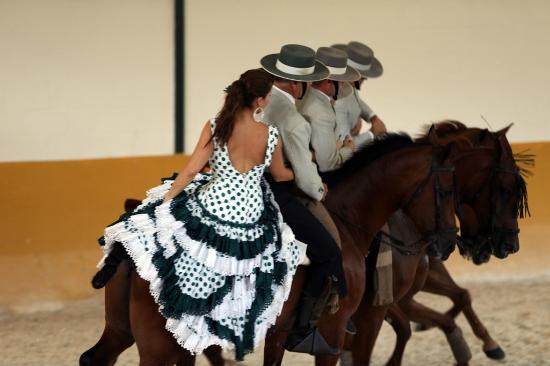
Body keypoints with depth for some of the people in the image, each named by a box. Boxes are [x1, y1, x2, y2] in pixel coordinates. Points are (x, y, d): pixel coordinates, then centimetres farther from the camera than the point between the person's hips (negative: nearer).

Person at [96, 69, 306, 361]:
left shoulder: (215, 127, -11)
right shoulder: (271, 135, -8)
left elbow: (190, 171, -9)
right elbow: (280, 175, 10)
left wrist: (163, 202, 2)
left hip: (210, 207, -1)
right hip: (251, 218, 2)